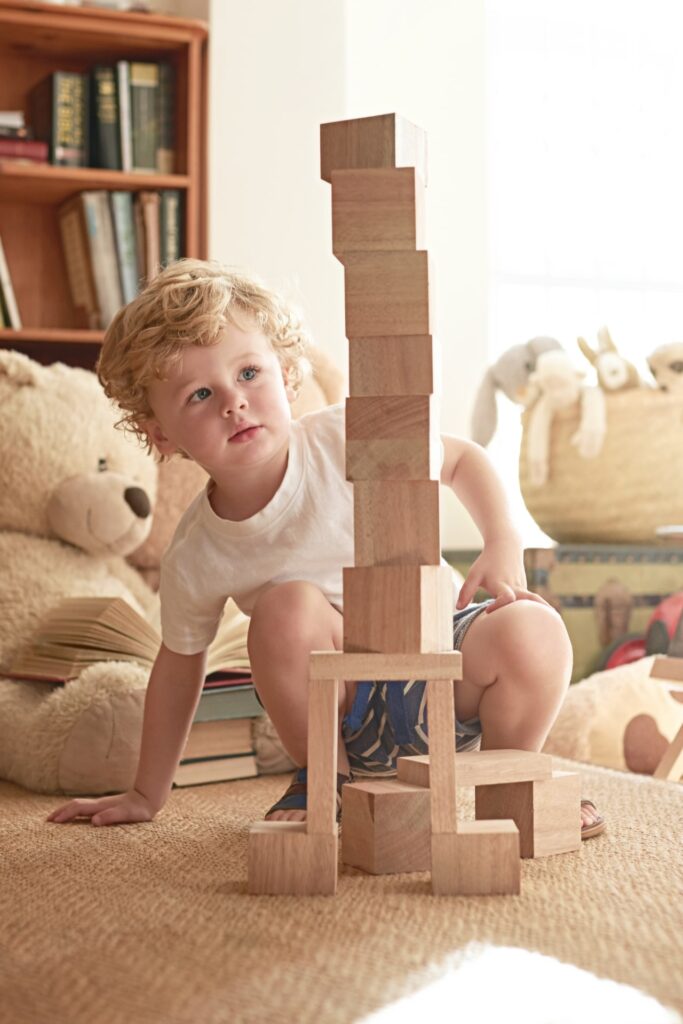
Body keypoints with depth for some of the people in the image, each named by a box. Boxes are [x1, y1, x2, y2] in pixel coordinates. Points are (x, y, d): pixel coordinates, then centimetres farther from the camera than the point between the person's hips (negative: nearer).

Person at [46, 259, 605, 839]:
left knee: (534, 630, -29)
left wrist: (504, 546, -15)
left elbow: (462, 459, 0)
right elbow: (179, 665, 7)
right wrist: (147, 795, 12)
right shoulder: (195, 558, -9)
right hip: (352, 716, 0)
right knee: (288, 605, -29)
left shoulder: (345, 439, -15)